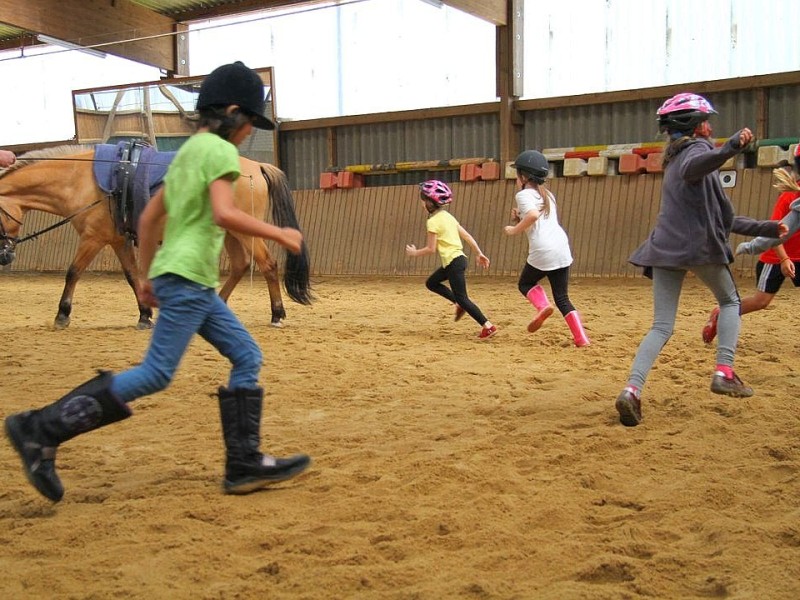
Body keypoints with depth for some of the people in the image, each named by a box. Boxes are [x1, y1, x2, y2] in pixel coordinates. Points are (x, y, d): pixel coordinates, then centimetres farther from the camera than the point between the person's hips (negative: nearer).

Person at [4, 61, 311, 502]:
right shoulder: (220, 150, -7)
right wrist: (278, 233, -13)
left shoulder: (187, 151, 20)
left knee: (247, 356, 10)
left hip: (195, 284, 10)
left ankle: (245, 465, 10)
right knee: (155, 375, -10)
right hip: (188, 279, -10)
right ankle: (41, 429, -7)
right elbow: (224, 214, -24)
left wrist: (147, 276, 25)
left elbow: (149, 217, 21)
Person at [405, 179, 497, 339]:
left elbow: (431, 249, -13)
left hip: (453, 262, -9)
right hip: (457, 258, 9)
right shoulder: (447, 216, 13)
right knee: (431, 283, 21)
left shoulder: (433, 221, -13)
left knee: (461, 298, -5)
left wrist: (414, 252, 3)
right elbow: (467, 235, 13)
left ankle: (488, 326, -6)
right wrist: (479, 253, 17)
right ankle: (459, 304, 16)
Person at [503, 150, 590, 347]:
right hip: (562, 247, 7)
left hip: (542, 250, -7)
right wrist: (520, 219, 19)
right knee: (562, 298, 11)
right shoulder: (547, 194, 23)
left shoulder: (524, 194, -2)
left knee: (525, 284, 20)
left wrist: (515, 229, -11)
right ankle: (582, 338, 0)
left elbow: (533, 214, -22)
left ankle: (542, 305, -8)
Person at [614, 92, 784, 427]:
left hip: (664, 249, 7)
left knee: (661, 327, 3)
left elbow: (722, 218, 30)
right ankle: (724, 372, 4)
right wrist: (730, 149, -42)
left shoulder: (675, 160, 27)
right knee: (730, 301, 18)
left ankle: (632, 389, -17)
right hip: (699, 246, -7)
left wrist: (766, 228, 32)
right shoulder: (697, 149, 1)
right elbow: (692, 170, -29)